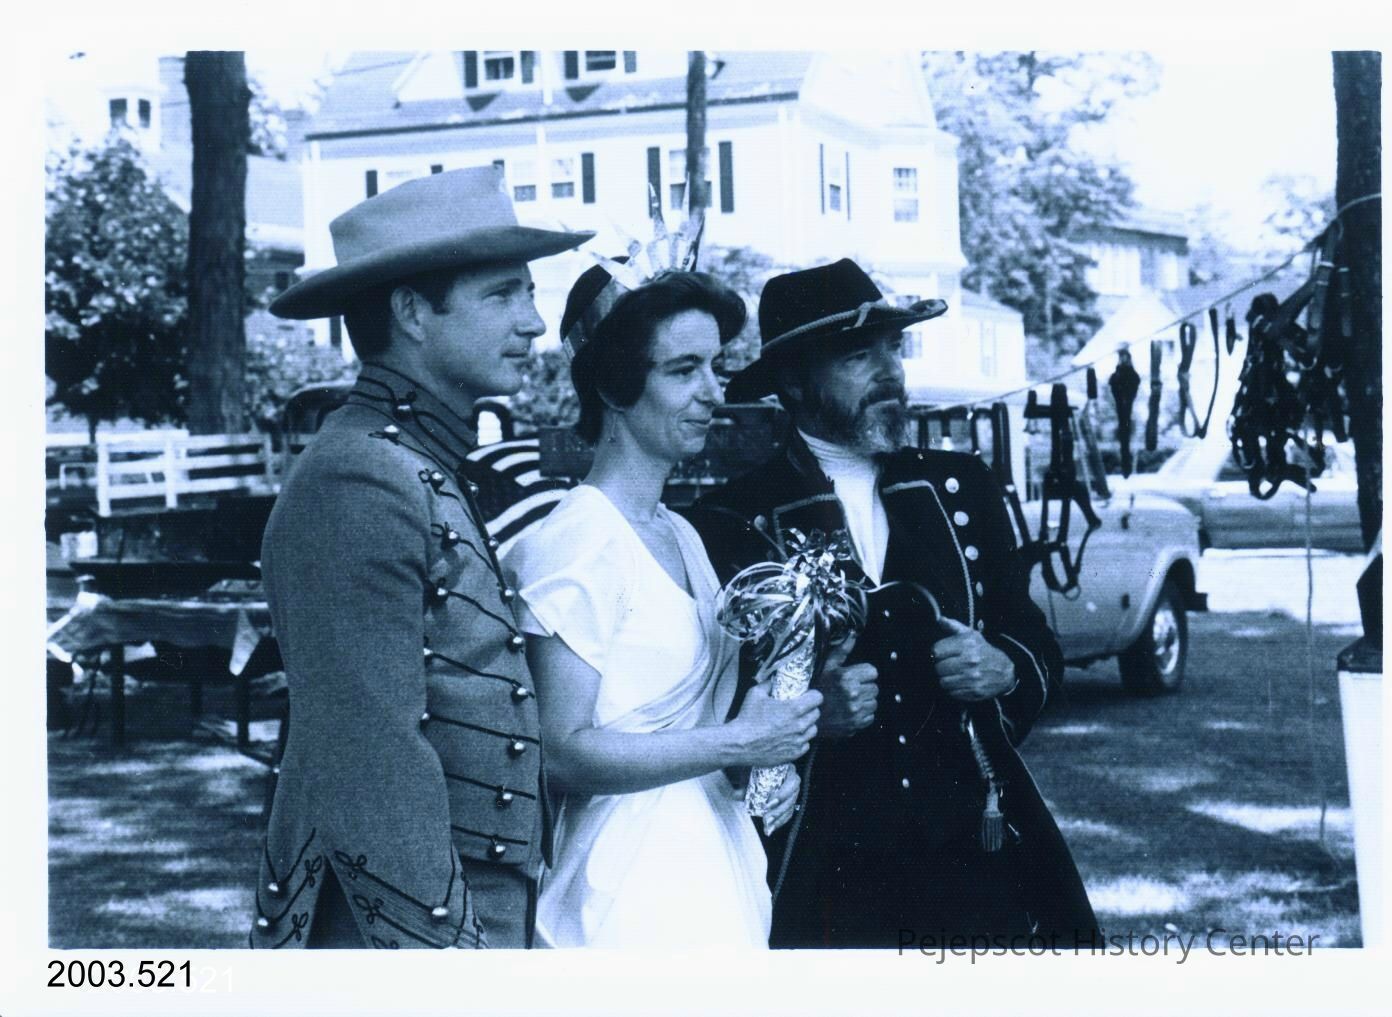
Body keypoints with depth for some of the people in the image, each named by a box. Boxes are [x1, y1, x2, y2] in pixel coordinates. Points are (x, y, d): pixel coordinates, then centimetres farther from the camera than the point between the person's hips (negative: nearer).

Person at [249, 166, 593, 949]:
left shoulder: (439, 472, 11)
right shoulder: (357, 485, -18)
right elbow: (370, 763, -22)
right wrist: (440, 938, -22)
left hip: (490, 909, 9)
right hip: (403, 922, -9)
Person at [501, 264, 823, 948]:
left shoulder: (680, 534, 11)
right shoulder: (575, 541, -15)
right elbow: (561, 753, -19)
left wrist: (769, 760, 1)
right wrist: (738, 744, -17)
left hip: (717, 869, 8)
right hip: (634, 885, -8)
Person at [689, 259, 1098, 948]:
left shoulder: (961, 485, 9)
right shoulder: (734, 523, -4)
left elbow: (1035, 640, 13)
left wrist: (1005, 669, -8)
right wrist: (810, 713, -21)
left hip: (980, 845, 3)